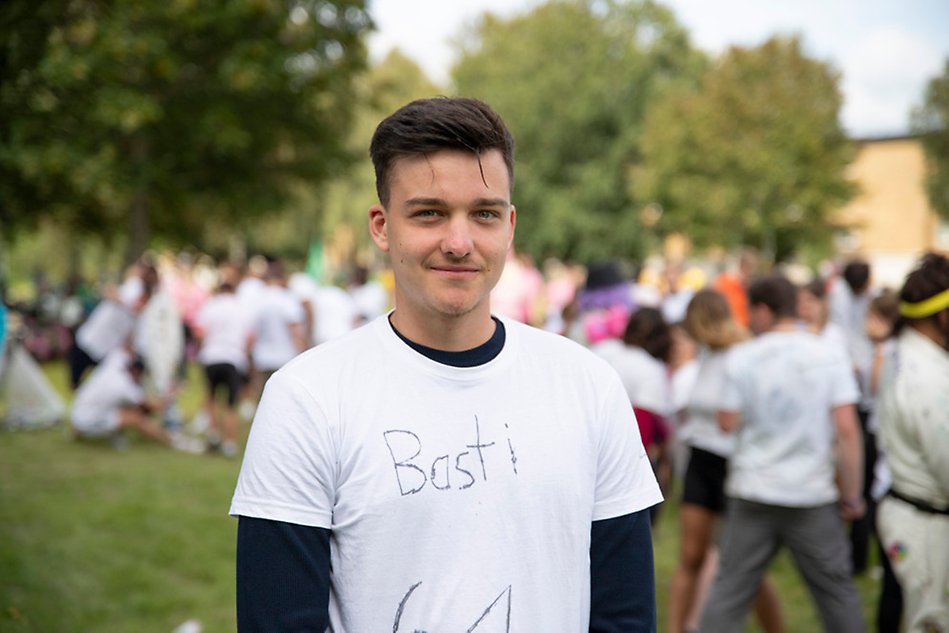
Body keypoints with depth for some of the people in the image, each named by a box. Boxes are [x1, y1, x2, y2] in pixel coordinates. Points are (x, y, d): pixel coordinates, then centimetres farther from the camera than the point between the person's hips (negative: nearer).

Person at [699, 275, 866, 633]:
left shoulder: (741, 358, -4)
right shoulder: (829, 359, -3)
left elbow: (727, 422, -1)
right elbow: (847, 430, -8)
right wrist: (852, 495, -2)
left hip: (752, 494, 0)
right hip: (814, 496, 0)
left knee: (730, 590, 5)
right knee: (837, 592, 12)